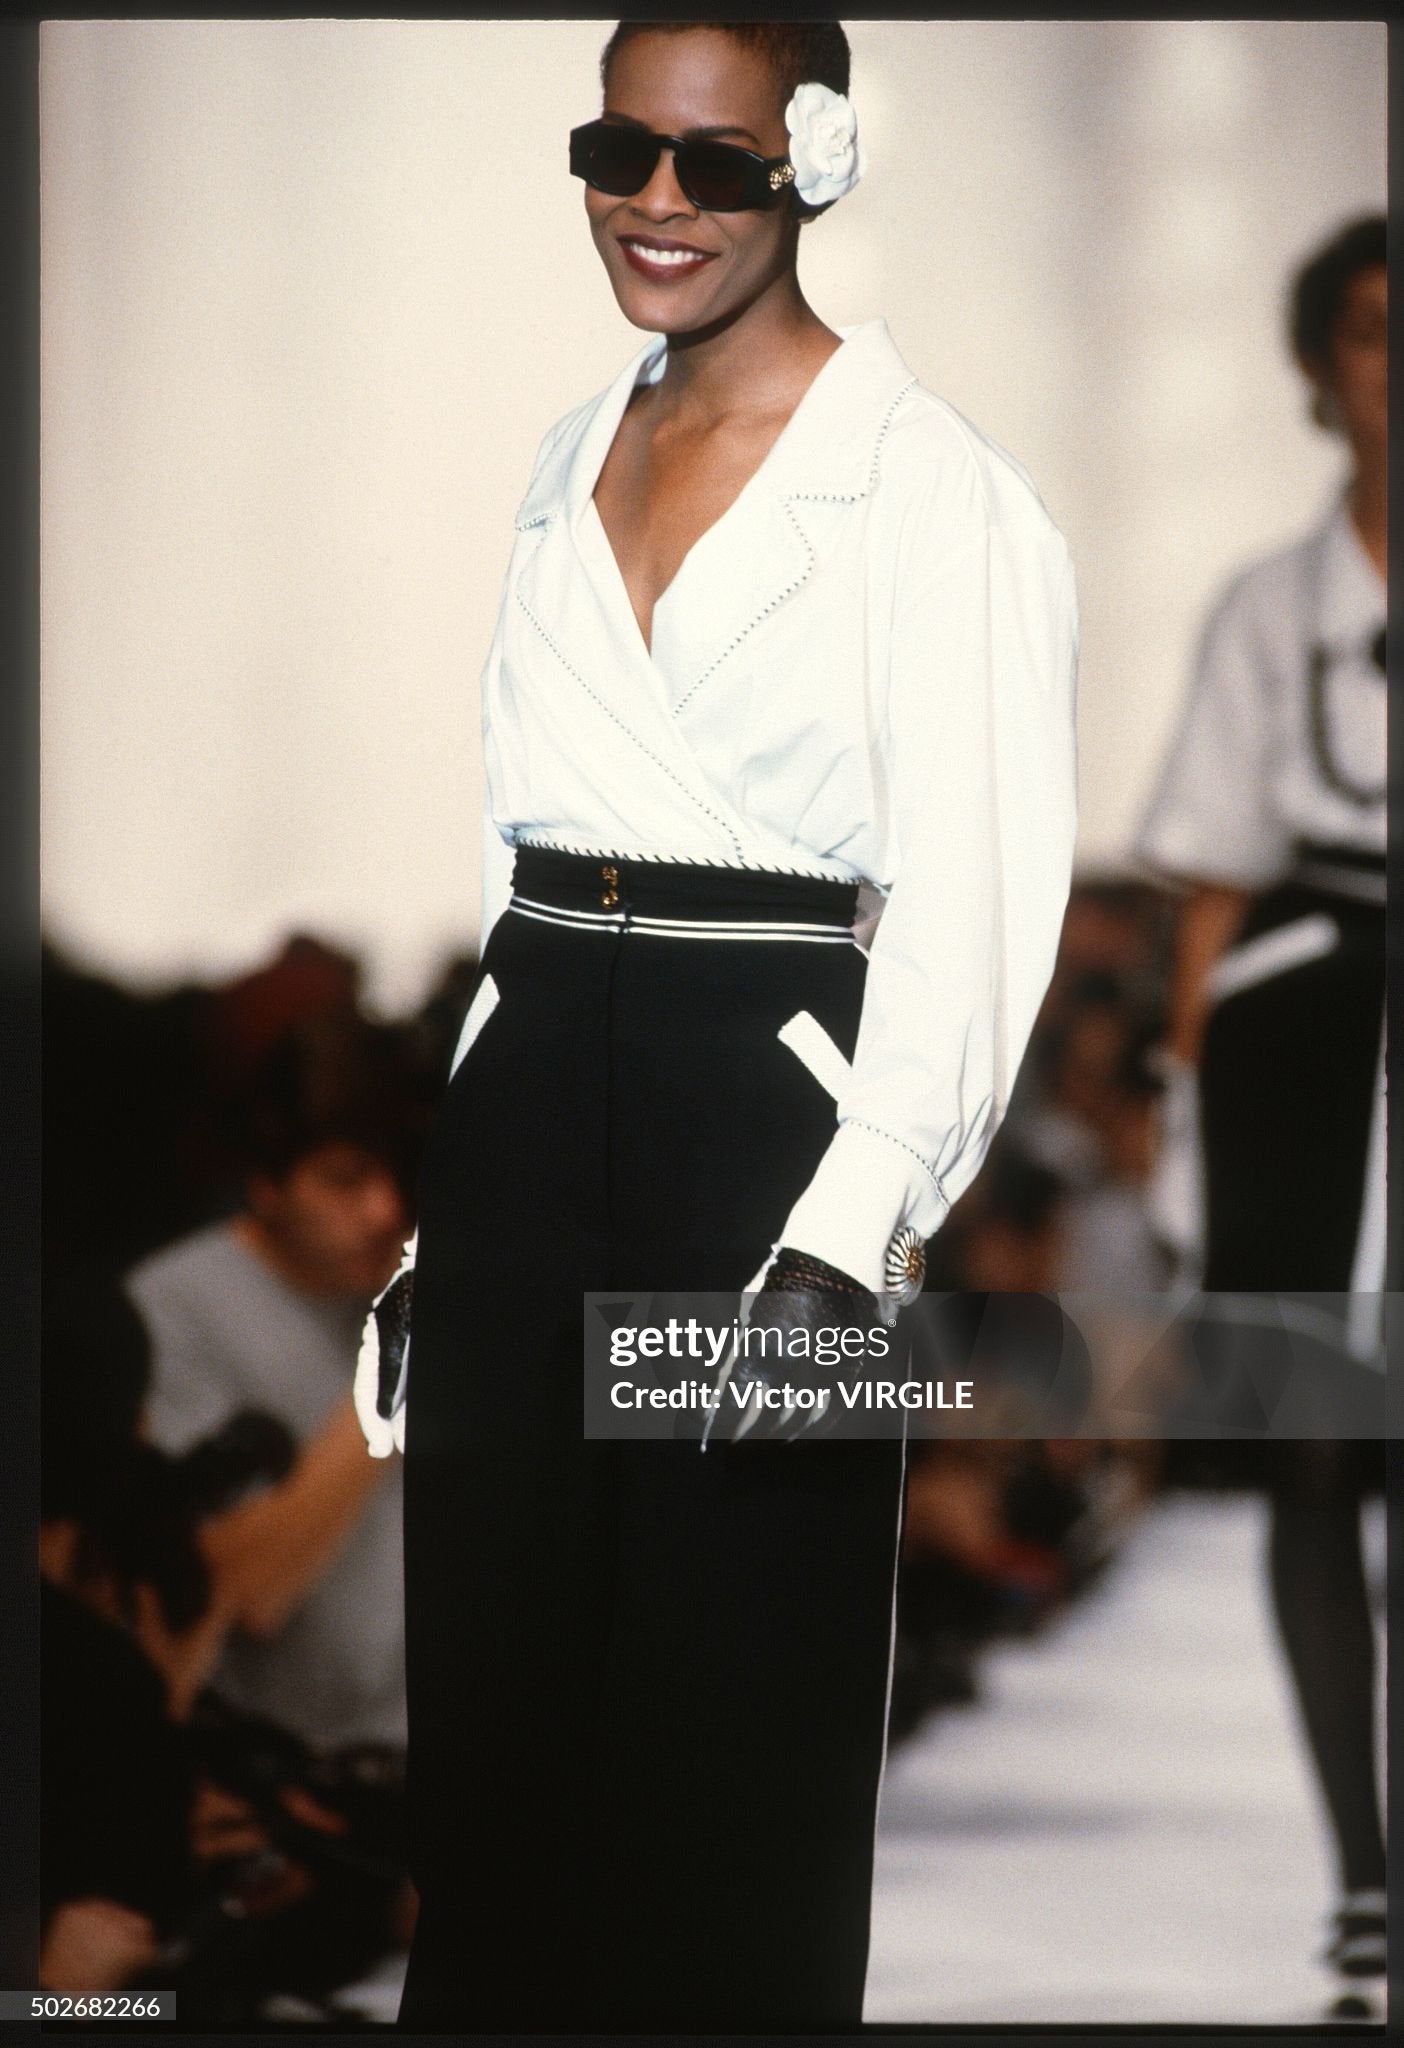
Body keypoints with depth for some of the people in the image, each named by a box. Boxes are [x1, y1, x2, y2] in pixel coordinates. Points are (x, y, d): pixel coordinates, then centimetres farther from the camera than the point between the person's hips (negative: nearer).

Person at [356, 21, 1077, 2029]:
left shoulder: (929, 487, -7)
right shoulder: (573, 456, 15)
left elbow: (974, 899, -15)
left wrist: (848, 1233, -26)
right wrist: (437, 1195, 14)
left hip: (761, 1096, -6)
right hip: (525, 1102, 6)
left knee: (727, 1755, -1)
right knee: (494, 1713, 9)